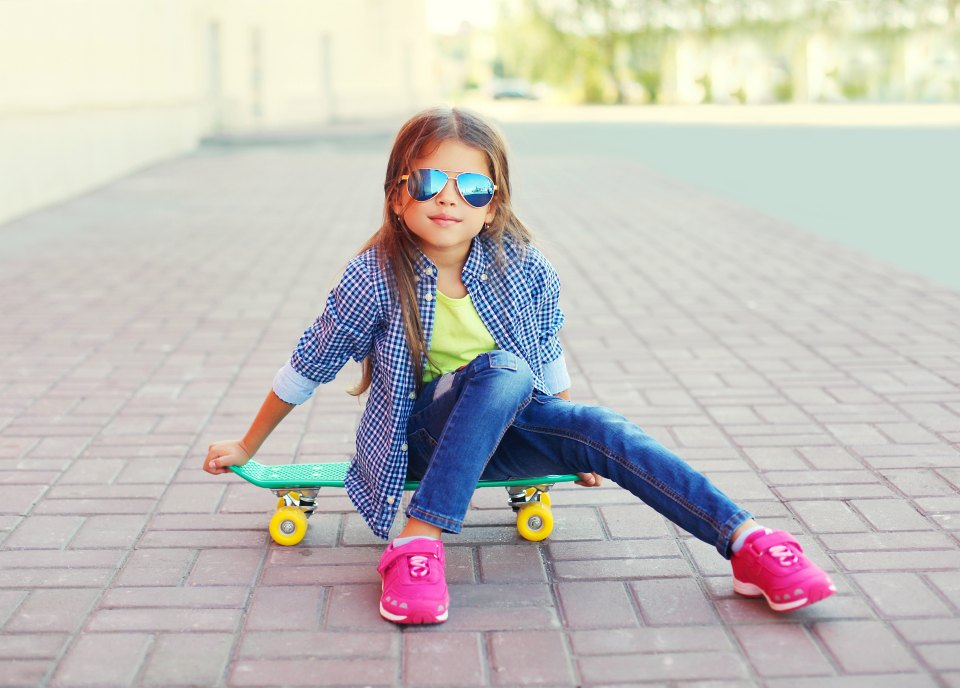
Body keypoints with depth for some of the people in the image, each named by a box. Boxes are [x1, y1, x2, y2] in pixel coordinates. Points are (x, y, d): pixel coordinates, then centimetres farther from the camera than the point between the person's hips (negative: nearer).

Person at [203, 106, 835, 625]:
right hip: (426, 435, -3)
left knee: (602, 430, -25)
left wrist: (578, 448, 19)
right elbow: (309, 366, -3)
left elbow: (549, 362, 8)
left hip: (507, 425, 3)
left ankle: (748, 542, -27)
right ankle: (418, 544, -39)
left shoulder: (526, 270, -10)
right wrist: (247, 447, 7)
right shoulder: (376, 276, -16)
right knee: (503, 371, -33)